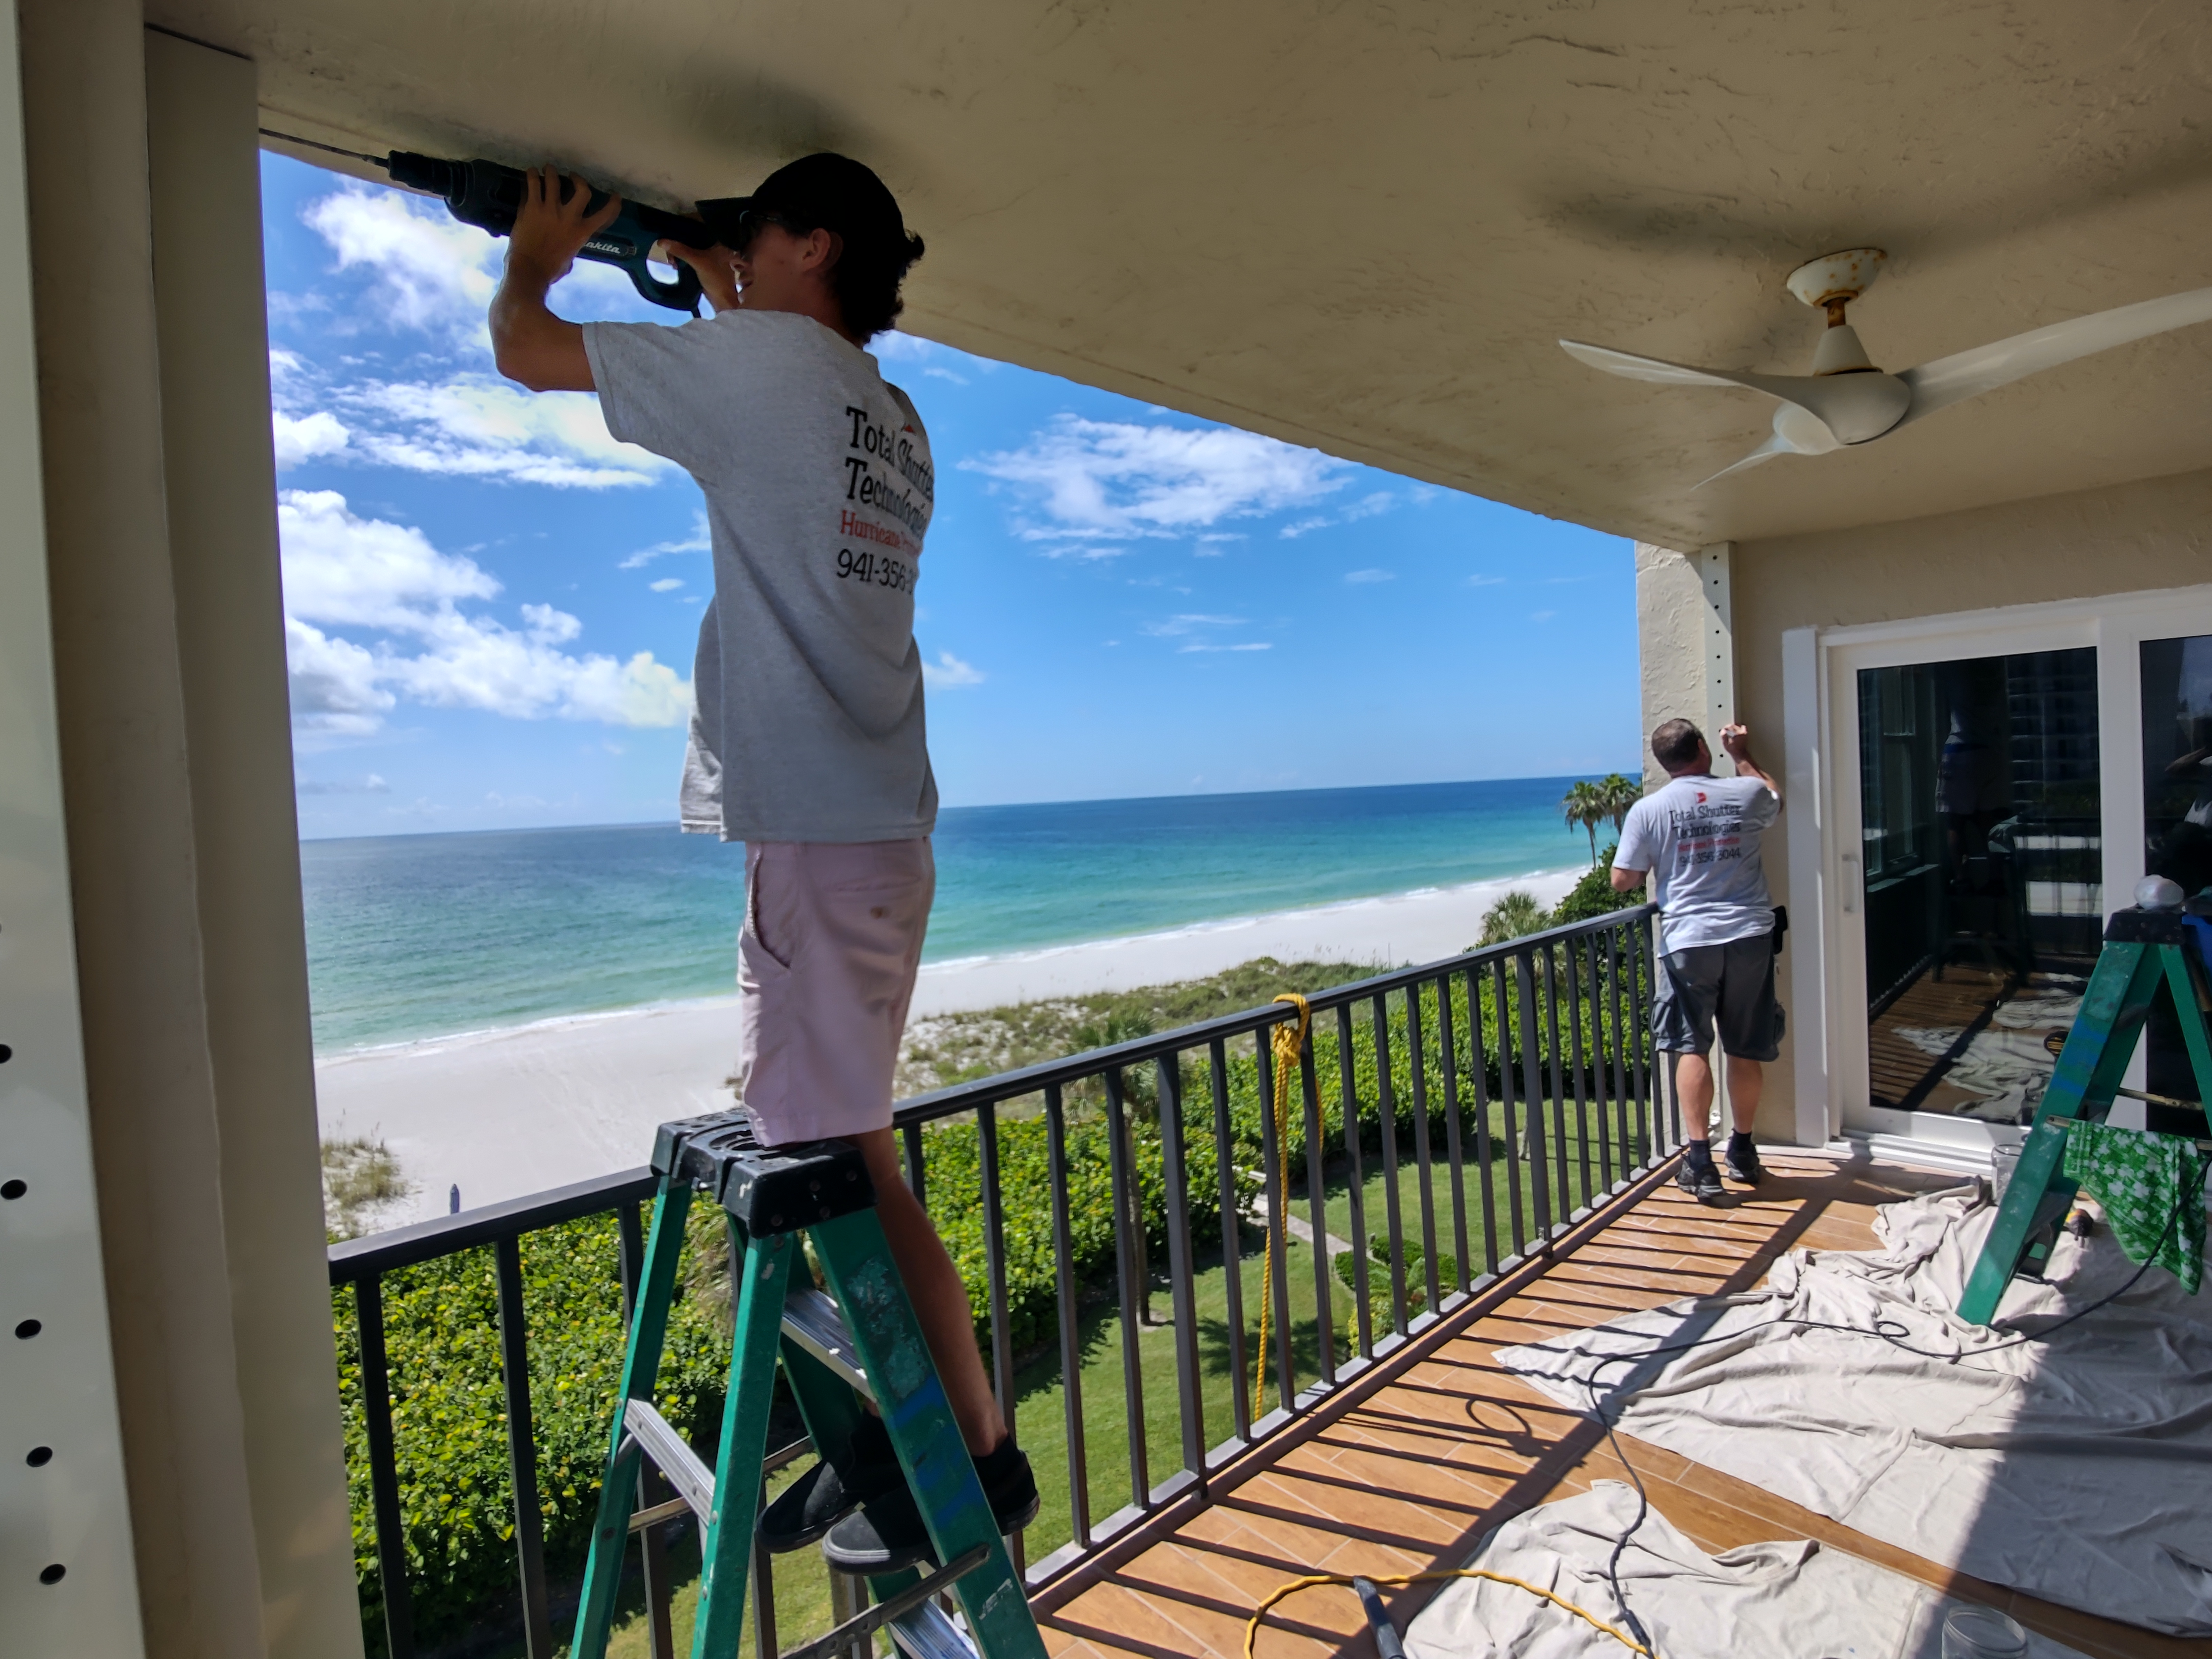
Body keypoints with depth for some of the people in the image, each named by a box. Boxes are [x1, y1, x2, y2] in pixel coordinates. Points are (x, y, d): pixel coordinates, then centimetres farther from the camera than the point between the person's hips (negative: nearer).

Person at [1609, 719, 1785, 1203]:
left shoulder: (1648, 810, -5)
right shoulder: (1746, 794, 2)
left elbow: (1622, 881, -2)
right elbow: (1774, 796, 28)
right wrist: (1742, 755, 37)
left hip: (1689, 941, -3)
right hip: (1750, 936, 3)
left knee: (1693, 1048, 3)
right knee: (1746, 1050, 12)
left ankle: (1700, 1161, -2)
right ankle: (1743, 1152, 26)